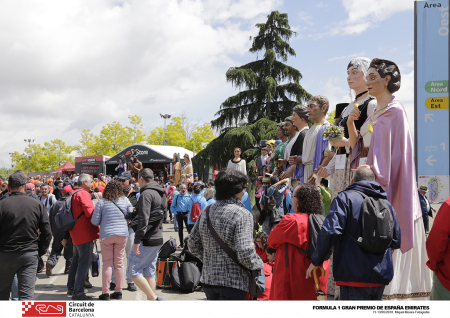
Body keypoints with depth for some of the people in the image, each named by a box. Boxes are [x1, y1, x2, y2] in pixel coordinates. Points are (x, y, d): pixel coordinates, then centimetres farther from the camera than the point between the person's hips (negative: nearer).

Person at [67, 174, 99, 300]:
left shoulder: (74, 194, 17)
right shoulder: (83, 194, -14)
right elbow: (90, 212, -22)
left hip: (76, 234, 10)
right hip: (85, 233, -10)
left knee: (76, 260, 19)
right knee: (85, 261, -7)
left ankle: (71, 288, 28)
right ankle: (78, 292, -7)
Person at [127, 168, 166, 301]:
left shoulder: (146, 194, -14)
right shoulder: (161, 194, 14)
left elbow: (143, 219, -21)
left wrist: (137, 241, -20)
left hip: (147, 240, -9)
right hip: (158, 239, 9)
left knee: (133, 270, -3)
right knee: (149, 272, 14)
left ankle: (154, 299, -6)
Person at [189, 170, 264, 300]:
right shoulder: (242, 214, -16)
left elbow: (193, 243, 10)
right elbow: (245, 251, -22)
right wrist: (258, 265, -3)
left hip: (208, 279, 7)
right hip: (233, 282, -7)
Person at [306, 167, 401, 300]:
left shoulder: (345, 197, -4)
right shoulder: (387, 204, 14)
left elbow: (330, 231, -18)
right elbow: (396, 241, 17)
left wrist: (316, 260, -8)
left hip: (354, 275, -6)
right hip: (380, 276, 6)